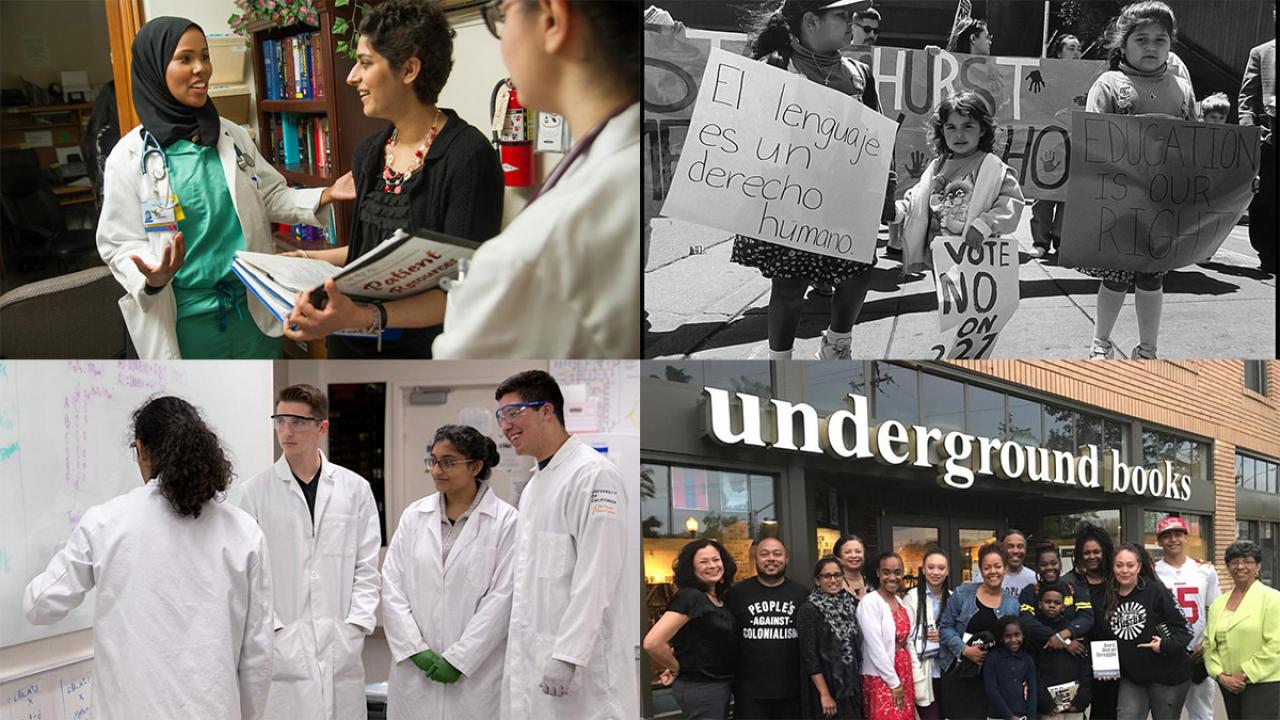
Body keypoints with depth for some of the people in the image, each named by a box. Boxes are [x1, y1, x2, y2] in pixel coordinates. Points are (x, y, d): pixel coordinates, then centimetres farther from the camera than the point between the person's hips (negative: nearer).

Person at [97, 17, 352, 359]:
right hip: (185, 320, -4)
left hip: (252, 307, 4)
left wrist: (325, 196, -6)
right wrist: (150, 279, -29)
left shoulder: (234, 137, 5)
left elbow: (270, 198, 12)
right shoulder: (129, 157, -8)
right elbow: (119, 242, -8)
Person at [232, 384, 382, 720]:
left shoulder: (355, 489, 7)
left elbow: (367, 568, 8)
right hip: (281, 651, -2)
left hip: (342, 650, 2)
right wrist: (275, 629, -7)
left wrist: (355, 626, -2)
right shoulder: (255, 492, 2)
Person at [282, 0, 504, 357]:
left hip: (426, 351, -7)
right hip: (353, 345, 7)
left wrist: (364, 316, -37)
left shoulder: (468, 157, -19)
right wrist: (308, 258, 8)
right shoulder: (368, 153, 5)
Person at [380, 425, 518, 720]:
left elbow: (501, 598, -9)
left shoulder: (505, 521, -4)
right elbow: (392, 586, 4)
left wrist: (458, 659, -11)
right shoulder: (414, 516, 8)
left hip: (475, 672, -3)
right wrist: (415, 649, -6)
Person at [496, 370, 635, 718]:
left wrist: (568, 655, -22)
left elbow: (596, 575, -19)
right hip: (533, 659, 9)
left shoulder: (593, 476, -12)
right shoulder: (536, 483, 18)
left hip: (582, 662, -9)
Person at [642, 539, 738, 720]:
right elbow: (652, 643, -25)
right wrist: (676, 669, -9)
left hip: (721, 685, 8)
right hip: (700, 688, -8)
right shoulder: (689, 597, -17)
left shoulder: (719, 600, 8)